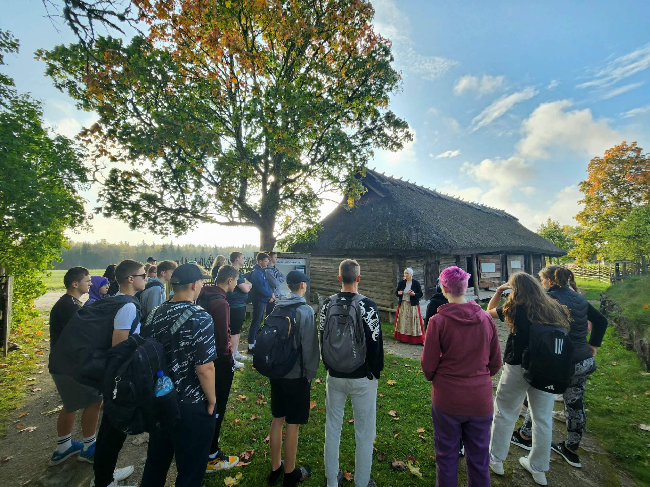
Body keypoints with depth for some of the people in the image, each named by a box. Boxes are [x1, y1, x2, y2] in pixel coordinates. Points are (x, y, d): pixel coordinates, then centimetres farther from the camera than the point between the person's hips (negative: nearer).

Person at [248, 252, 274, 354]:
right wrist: (270, 295, -10)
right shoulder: (256, 272, -18)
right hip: (259, 300, -10)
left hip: (263, 300, 10)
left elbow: (266, 284, 15)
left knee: (258, 322, 18)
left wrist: (271, 294, 0)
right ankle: (251, 347, 3)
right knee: (255, 323, -4)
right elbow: (261, 288, -22)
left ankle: (255, 343, 30)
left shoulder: (262, 271, 12)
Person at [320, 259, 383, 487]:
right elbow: (375, 343, -13)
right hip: (362, 378, -4)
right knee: (364, 432, 14)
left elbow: (322, 338, 5)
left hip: (335, 376, 4)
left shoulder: (327, 304, -5)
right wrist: (376, 371, 4)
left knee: (332, 427, 20)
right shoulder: (368, 305, -19)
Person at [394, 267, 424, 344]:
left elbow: (420, 294, -3)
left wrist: (414, 294, -21)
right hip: (402, 305, 3)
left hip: (412, 305, -3)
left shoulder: (416, 283, -4)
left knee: (412, 321, -2)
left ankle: (414, 339, 6)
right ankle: (402, 337, 16)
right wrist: (398, 293, -13)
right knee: (402, 321, 5)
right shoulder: (401, 282, 4)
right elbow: (396, 292, 9)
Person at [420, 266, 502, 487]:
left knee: (446, 457, 17)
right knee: (479, 460, 21)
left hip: (447, 400, -3)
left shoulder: (438, 321, -18)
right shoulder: (486, 319, -7)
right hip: (481, 400, 3)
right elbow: (496, 362, 3)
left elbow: (428, 364, -11)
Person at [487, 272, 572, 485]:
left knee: (505, 413, 14)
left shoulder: (515, 309, -12)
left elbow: (490, 311, 3)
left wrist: (498, 291, 5)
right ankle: (539, 469, 34)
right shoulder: (554, 308, -2)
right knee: (543, 418, 18)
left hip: (518, 368, -4)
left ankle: (496, 459, 29)